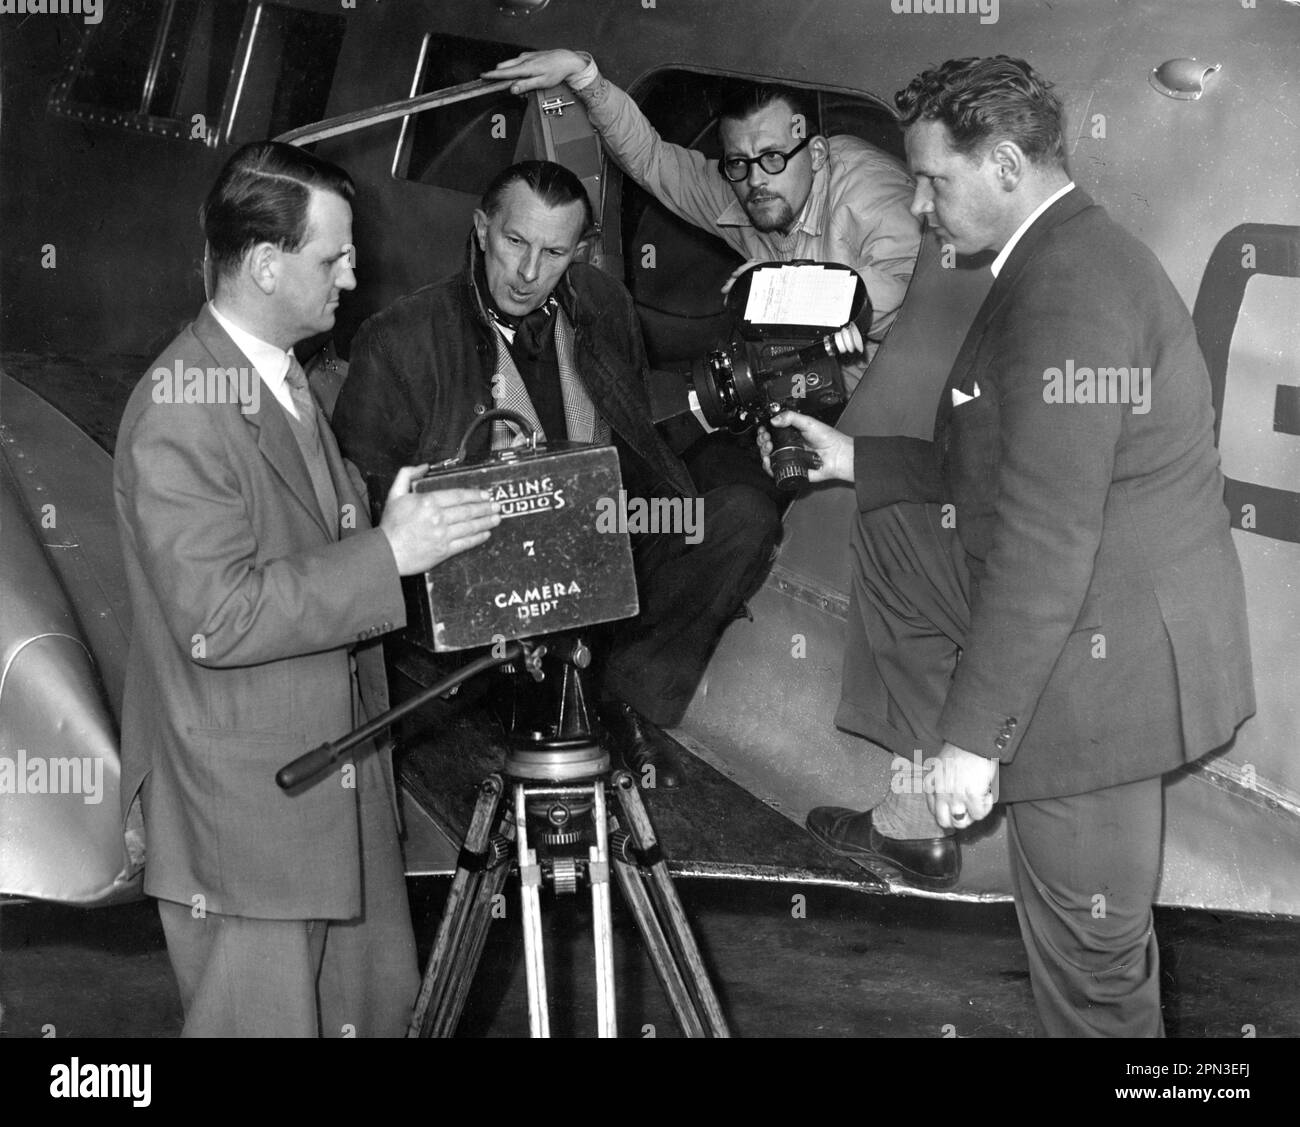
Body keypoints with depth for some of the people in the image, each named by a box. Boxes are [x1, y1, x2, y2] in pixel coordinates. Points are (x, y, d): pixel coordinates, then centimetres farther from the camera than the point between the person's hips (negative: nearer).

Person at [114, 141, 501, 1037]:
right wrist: (386, 553, -26)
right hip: (248, 810, -9)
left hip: (338, 783, 9)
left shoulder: (285, 377, 10)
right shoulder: (179, 413, -21)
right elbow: (216, 617, -26)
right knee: (270, 1019, 4)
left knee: (380, 1009, 18)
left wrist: (429, 522, 7)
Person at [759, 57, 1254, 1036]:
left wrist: (973, 735, -23)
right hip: (1085, 595, 10)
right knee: (894, 545, 24)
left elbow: (1045, 543, -28)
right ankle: (920, 820, 30)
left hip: (1103, 657, -10)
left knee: (1089, 941, 3)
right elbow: (1005, 468, 20)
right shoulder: (1070, 254, 10)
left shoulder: (1068, 288, -24)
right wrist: (856, 460, 17)